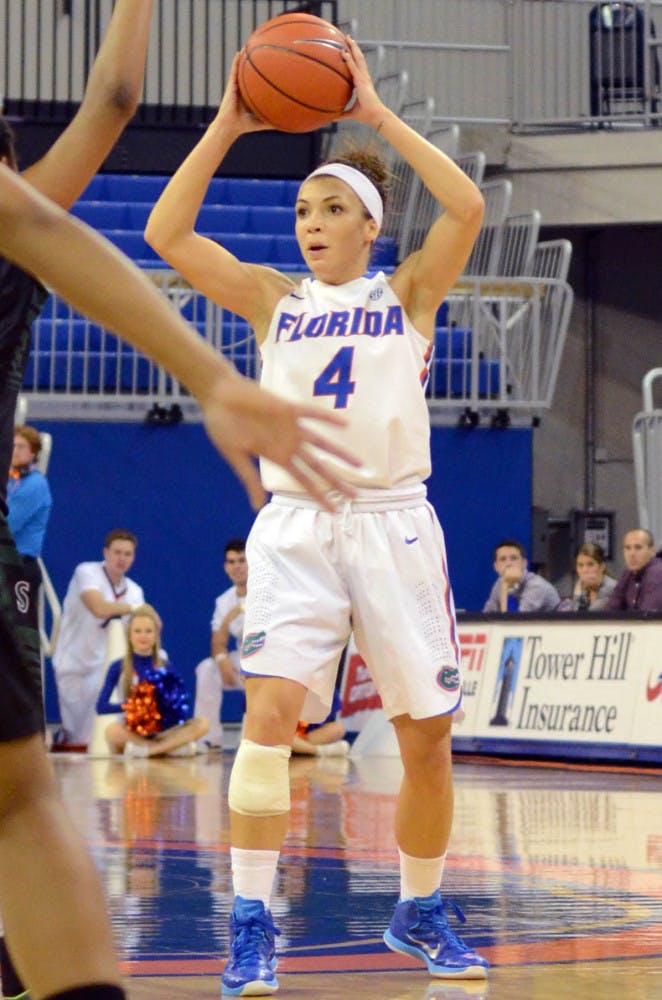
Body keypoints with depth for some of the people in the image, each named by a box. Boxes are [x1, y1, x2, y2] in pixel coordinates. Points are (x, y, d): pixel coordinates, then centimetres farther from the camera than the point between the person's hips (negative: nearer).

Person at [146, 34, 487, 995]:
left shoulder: (408, 294, 4)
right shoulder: (272, 299, 9)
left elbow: (468, 208, -13)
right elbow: (166, 233, -2)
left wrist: (378, 115, -12)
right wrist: (227, 128, -7)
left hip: (393, 522, 0)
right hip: (296, 526, 0)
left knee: (427, 738, 5)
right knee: (269, 714, -19)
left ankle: (420, 913, 25)